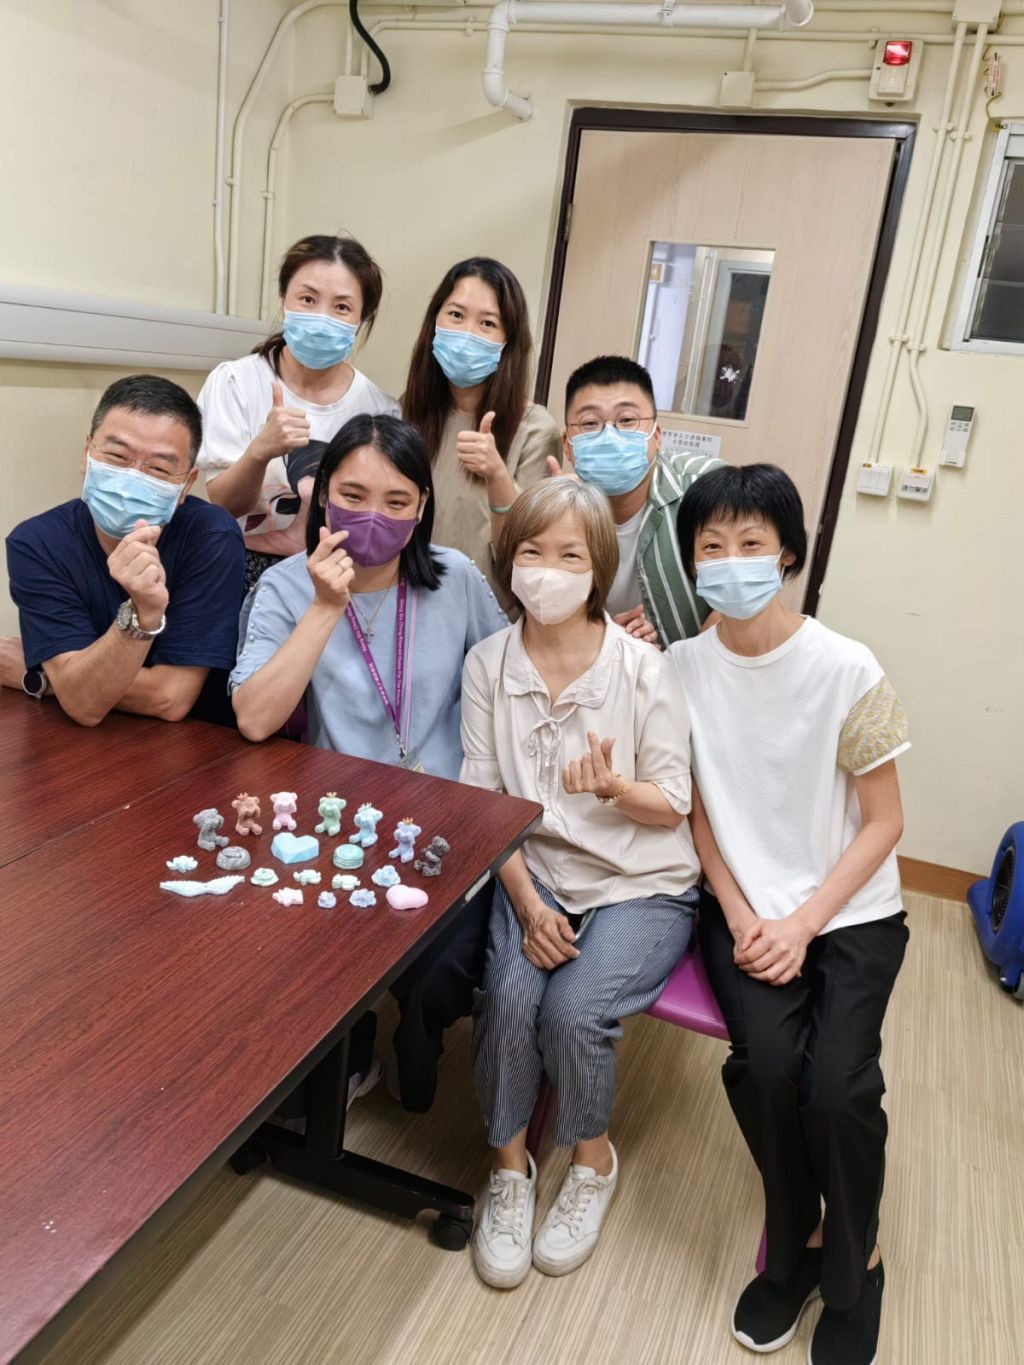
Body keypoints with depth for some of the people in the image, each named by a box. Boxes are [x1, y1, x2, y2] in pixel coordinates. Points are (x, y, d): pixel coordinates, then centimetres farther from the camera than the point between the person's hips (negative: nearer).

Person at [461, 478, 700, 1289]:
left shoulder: (645, 670, -11)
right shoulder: (488, 664, -4)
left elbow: (673, 803, -4)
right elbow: (481, 802, -3)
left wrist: (613, 788, -26)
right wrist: (528, 905, -13)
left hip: (641, 884, -2)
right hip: (532, 870, 2)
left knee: (573, 1009, -22)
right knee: (509, 995, -23)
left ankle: (593, 1161, 12)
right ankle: (509, 1164, 8)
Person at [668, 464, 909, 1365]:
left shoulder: (847, 670, -13)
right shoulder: (683, 666, -5)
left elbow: (883, 821, -6)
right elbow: (699, 809, 3)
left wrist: (803, 924, -13)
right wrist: (742, 916, -8)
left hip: (850, 910, -1)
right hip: (744, 905, 2)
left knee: (837, 1087, -20)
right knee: (767, 1064, -22)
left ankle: (853, 1266, 13)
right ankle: (795, 1242, 9)